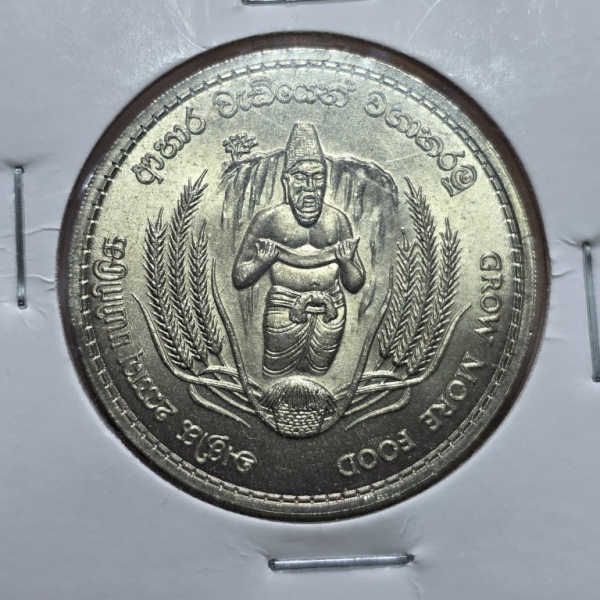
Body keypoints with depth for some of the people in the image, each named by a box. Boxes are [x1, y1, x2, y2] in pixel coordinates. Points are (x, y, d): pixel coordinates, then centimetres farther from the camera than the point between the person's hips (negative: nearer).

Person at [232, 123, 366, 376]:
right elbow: (238, 280, -1)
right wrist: (262, 263, -19)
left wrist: (347, 262, -12)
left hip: (331, 314, 3)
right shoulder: (268, 219, -5)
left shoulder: (337, 220, 3)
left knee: (317, 377, 16)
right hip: (285, 313, -2)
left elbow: (355, 286, 7)